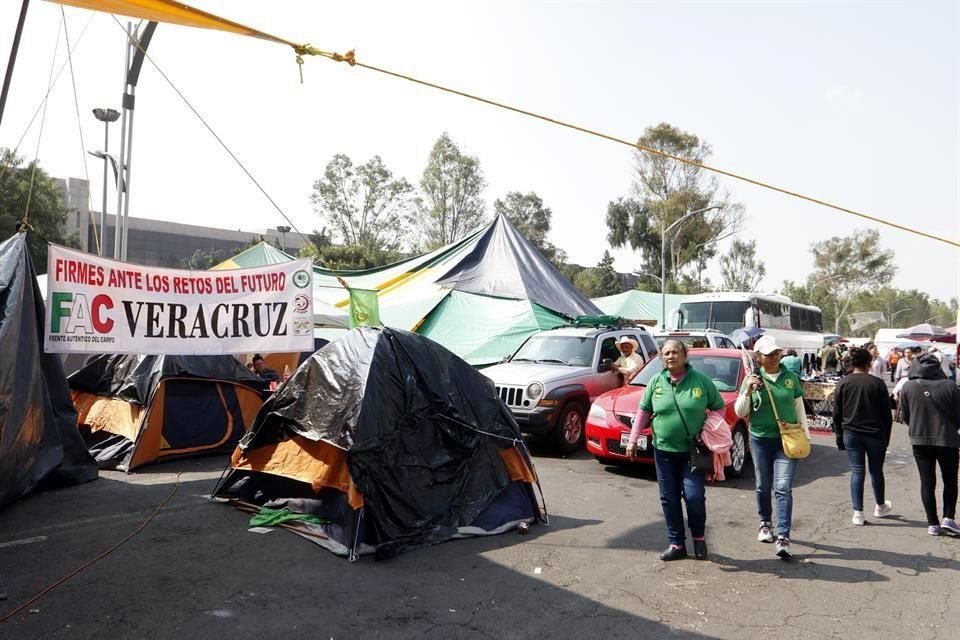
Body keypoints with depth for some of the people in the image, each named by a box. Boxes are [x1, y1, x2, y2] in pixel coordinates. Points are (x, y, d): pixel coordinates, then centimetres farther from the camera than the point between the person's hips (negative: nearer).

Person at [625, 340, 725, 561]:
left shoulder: (701, 380, -2)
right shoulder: (656, 382, 3)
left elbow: (719, 408, 7)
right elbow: (643, 412, 10)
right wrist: (633, 440, 6)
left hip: (693, 450, -2)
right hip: (664, 451, 2)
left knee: (694, 496, -10)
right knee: (669, 499, 6)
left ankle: (699, 537, 18)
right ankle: (677, 544, 20)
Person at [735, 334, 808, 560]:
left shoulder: (791, 378, 3)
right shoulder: (752, 378, -1)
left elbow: (799, 408, 13)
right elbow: (740, 412, -1)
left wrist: (805, 434, 13)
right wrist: (747, 391, -16)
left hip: (787, 439, 0)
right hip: (760, 438, 0)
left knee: (783, 489, -8)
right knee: (763, 486, 13)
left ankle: (783, 538, -9)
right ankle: (765, 524, 34)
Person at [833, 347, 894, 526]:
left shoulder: (843, 383, -3)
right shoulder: (878, 383, -6)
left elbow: (837, 414, 0)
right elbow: (887, 414, -1)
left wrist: (839, 437, 7)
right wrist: (886, 438, 8)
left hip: (851, 434, 0)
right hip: (875, 434, 0)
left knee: (856, 471, 5)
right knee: (876, 471, 16)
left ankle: (858, 513, 2)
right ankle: (880, 507, 35)